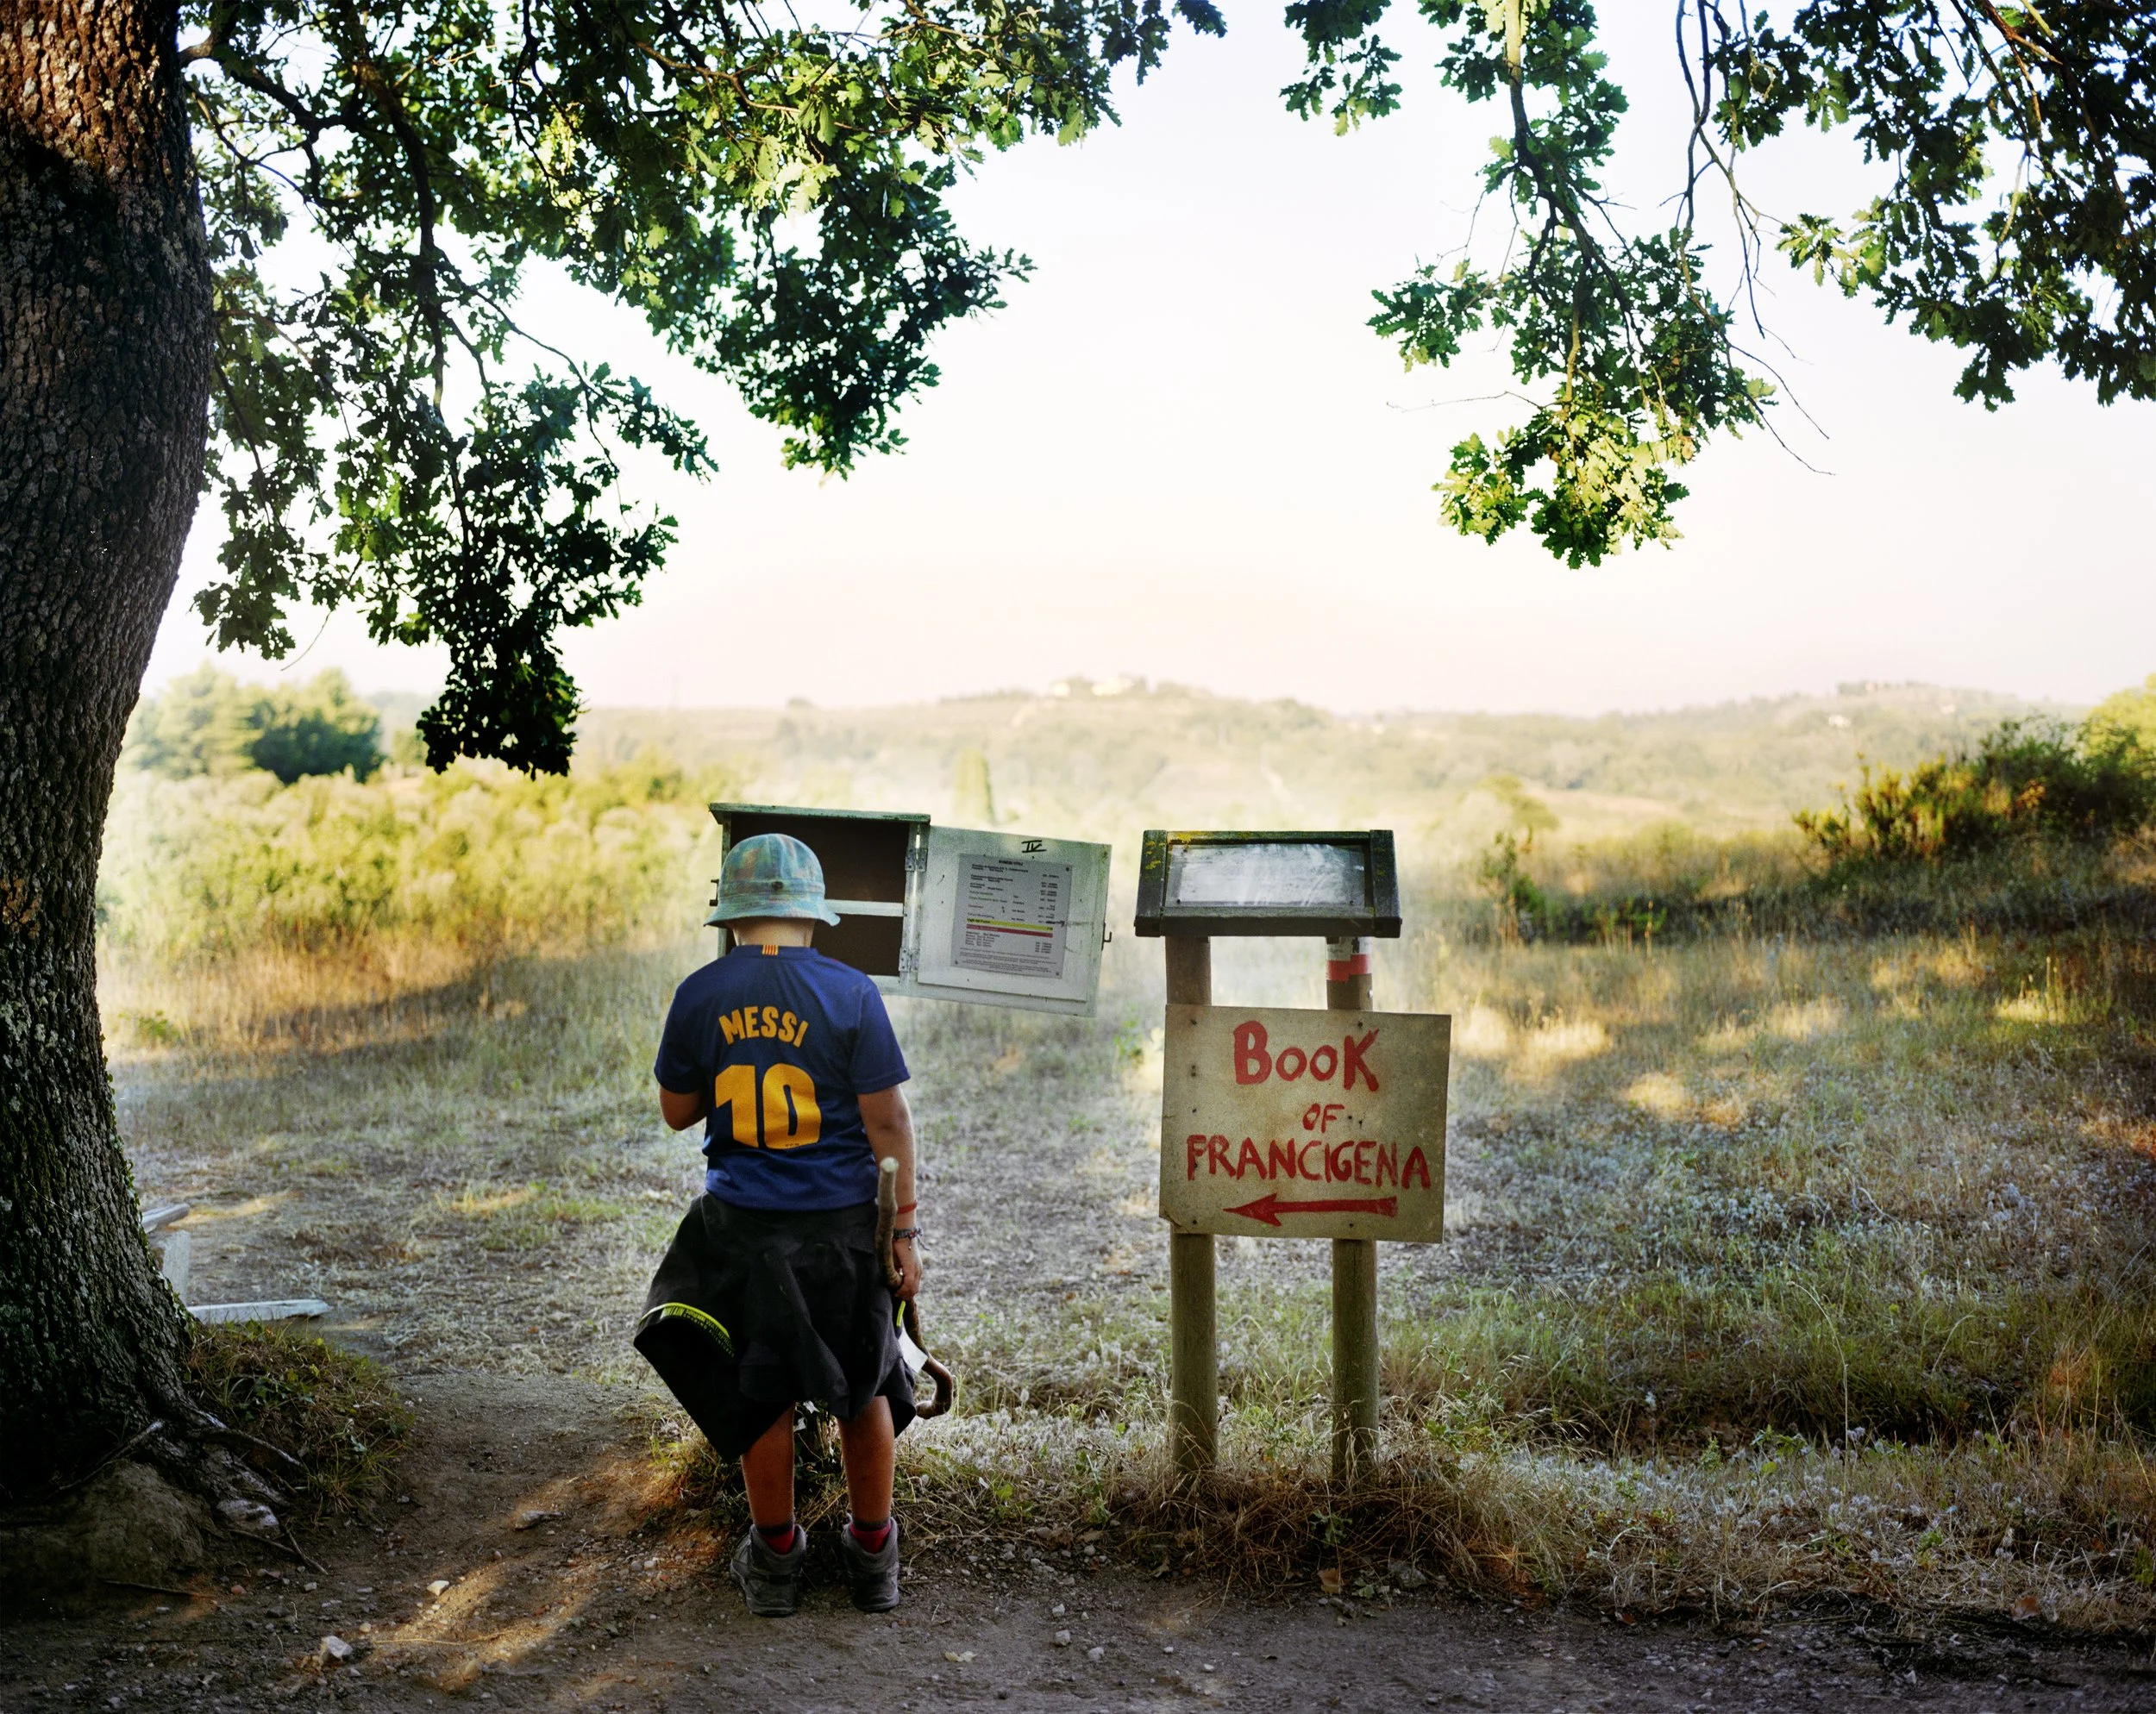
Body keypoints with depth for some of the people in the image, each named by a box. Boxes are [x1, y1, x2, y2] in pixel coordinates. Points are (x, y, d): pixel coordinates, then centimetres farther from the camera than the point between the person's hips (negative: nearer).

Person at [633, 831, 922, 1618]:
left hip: (743, 1227, 1)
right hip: (841, 1226, -1)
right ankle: (873, 1557, 26)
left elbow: (677, 1109, 7)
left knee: (760, 1393, 15)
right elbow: (887, 1122, -9)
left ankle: (775, 1560, 27)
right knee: (863, 1389, 16)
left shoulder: (699, 994, -4)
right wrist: (904, 1230, -2)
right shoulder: (849, 992, -10)